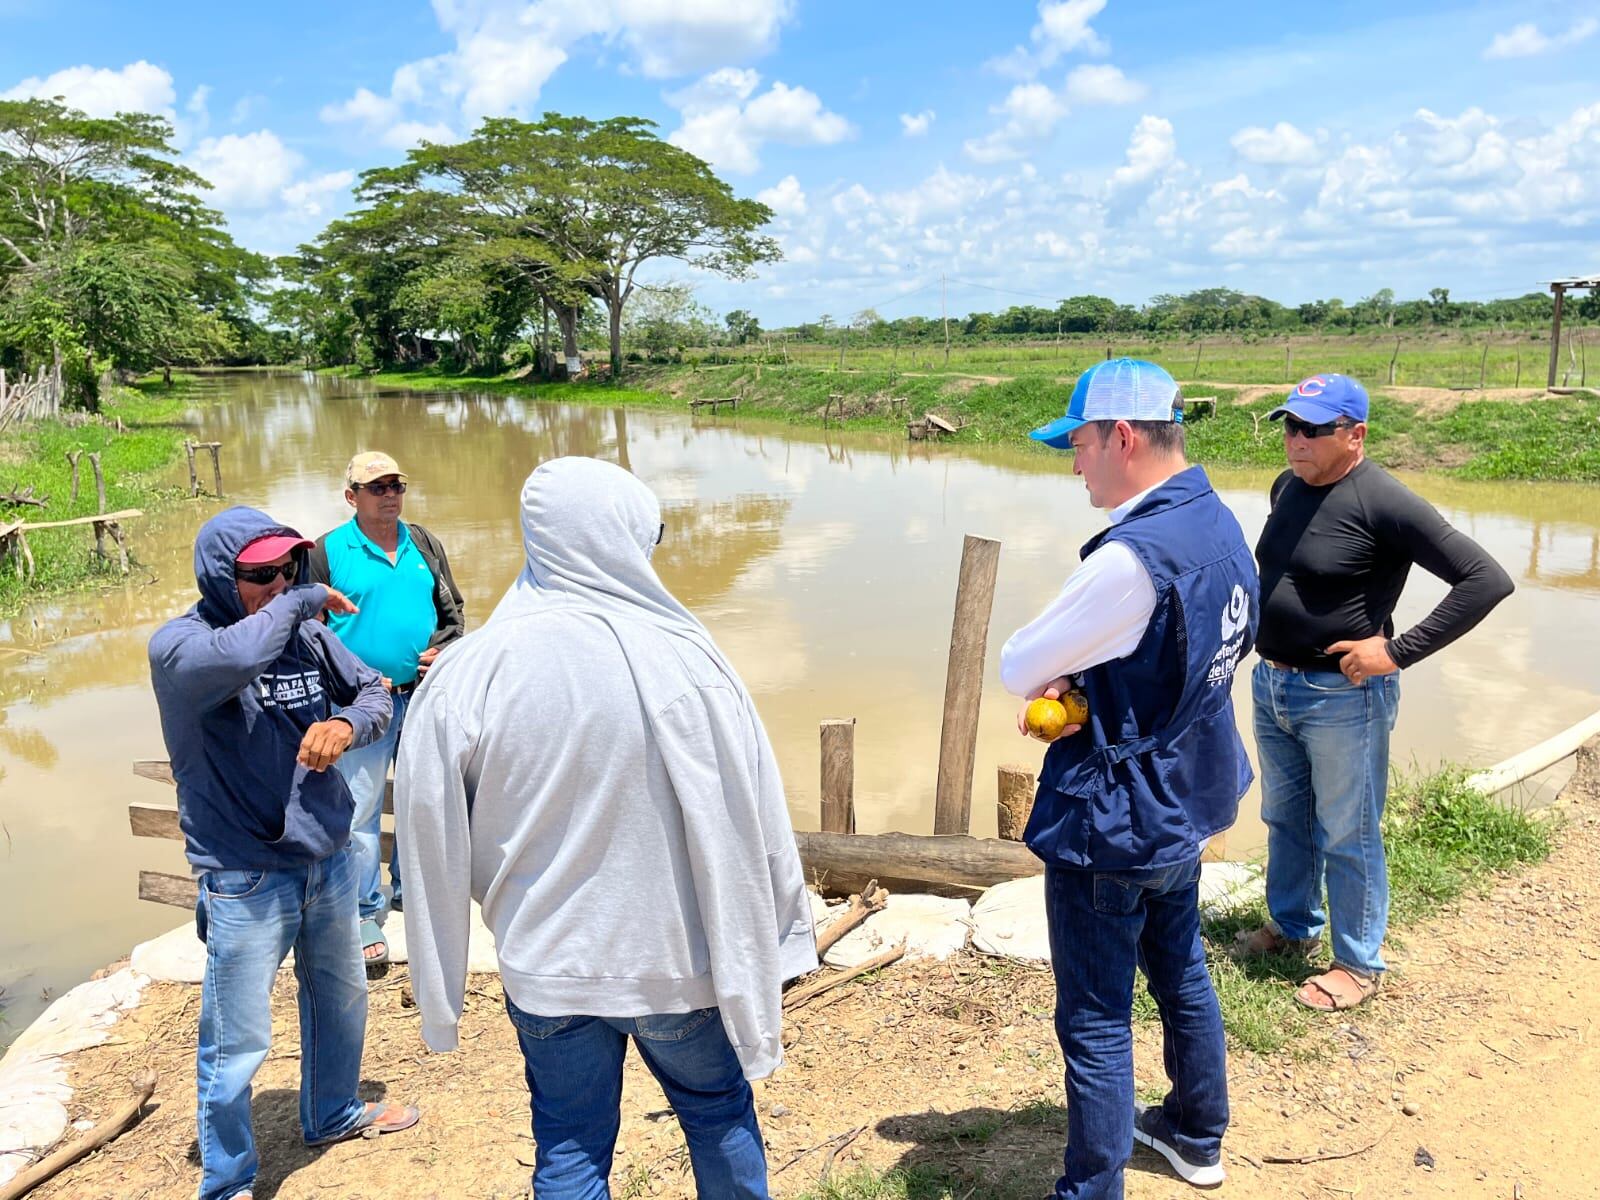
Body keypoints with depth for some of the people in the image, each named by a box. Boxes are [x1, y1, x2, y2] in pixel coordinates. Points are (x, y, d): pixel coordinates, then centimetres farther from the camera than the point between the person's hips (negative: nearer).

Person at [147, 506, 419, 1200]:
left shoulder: (305, 632, -1)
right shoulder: (178, 645, -15)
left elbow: (373, 691, 7)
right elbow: (240, 656, -38)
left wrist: (346, 723, -16)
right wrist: (305, 599, -22)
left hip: (328, 859, 6)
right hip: (245, 879, -6)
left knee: (340, 998, 25)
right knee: (236, 1044, 4)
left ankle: (334, 1114, 50)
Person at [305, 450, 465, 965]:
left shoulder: (423, 543, 9)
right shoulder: (327, 552, -4)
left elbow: (453, 609, 15)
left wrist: (443, 648, -5)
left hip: (424, 697, 4)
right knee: (360, 810, 0)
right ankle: (366, 912, 14)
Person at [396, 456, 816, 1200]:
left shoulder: (462, 675, -14)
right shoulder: (680, 658, -21)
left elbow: (433, 842, -5)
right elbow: (749, 825, -14)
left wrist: (442, 994, 10)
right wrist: (773, 948, 1)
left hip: (546, 967, 2)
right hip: (676, 960, -1)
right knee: (719, 1114, 23)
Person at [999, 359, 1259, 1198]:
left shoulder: (1133, 555, -30)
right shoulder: (1218, 524, 0)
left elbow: (1017, 669, -21)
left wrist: (1053, 678, -1)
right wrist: (1086, 685, -4)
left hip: (1113, 823, -9)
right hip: (1187, 801, 10)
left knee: (1095, 1022, 6)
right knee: (1180, 971, 26)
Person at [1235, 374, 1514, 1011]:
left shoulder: (1383, 501, -19)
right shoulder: (1287, 487, 4)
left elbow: (1487, 579, -21)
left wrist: (1397, 651, -21)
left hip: (1341, 697, -7)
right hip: (1270, 684, 8)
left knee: (1348, 837, 7)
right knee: (1285, 820, 21)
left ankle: (1358, 964, 24)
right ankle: (1293, 927, 40)